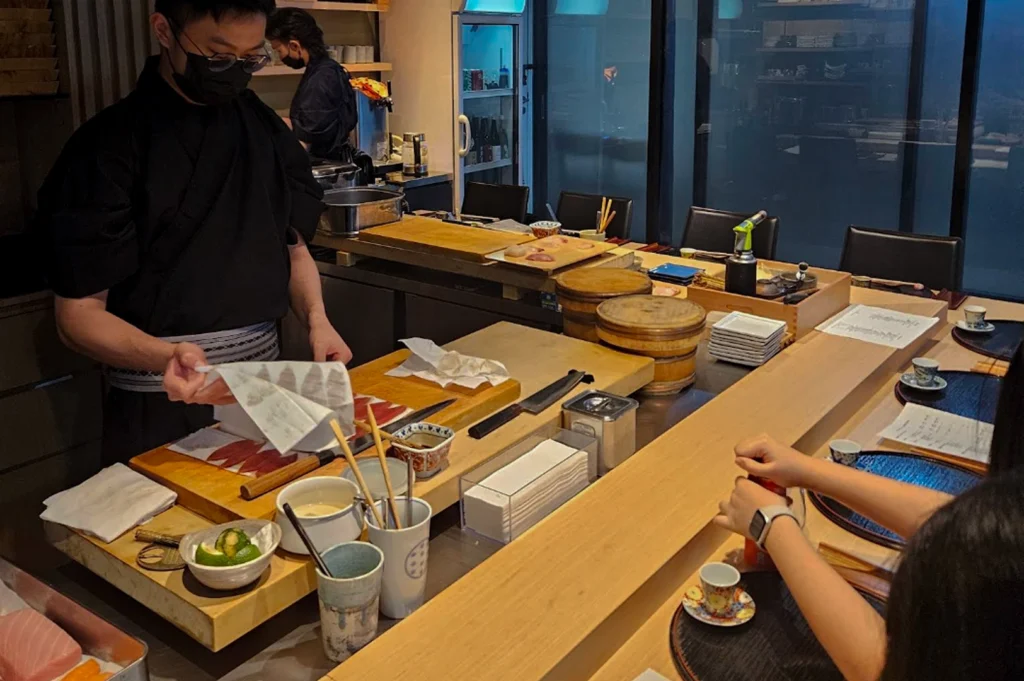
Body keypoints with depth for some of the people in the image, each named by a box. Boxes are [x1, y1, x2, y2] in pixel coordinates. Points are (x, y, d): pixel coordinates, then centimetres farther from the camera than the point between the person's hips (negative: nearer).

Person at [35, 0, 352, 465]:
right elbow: (79, 312, -12)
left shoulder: (266, 131, 2)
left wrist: (316, 318, -8)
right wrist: (165, 357, -31)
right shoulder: (108, 148, -13)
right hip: (160, 409, -4)